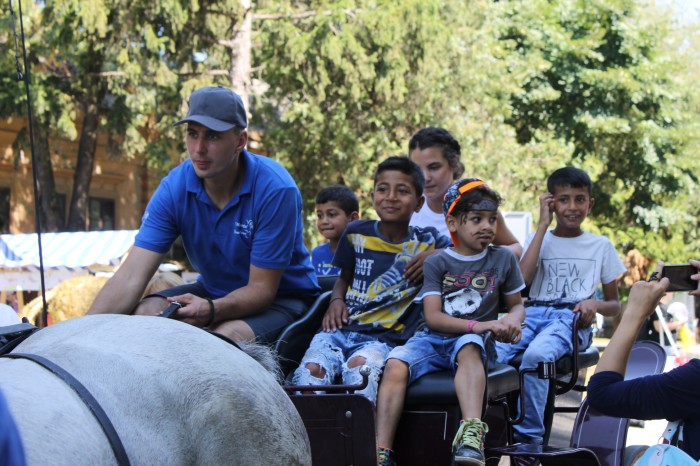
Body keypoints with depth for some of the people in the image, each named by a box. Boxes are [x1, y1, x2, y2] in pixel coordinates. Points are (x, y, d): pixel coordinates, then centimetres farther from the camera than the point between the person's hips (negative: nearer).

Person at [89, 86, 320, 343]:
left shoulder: (275, 189, -26)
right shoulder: (174, 187, -14)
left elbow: (261, 288, -23)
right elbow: (130, 278, -20)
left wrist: (212, 310, -44)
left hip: (282, 296, -4)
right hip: (215, 290, 5)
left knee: (227, 336, -36)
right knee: (144, 313, -22)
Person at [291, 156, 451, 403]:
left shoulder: (427, 242, 8)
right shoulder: (356, 234, 15)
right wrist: (336, 300, 7)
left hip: (384, 338, -3)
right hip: (341, 328, 3)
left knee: (361, 366, -37)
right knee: (311, 369, -29)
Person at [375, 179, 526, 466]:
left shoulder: (503, 259, 10)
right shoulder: (437, 263, 5)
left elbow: (517, 304, 19)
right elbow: (433, 317, -4)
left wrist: (512, 320, -7)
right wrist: (477, 325, -18)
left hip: (475, 340, -1)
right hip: (434, 338, 1)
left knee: (468, 347, -38)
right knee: (395, 366, -28)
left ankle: (471, 432, -56)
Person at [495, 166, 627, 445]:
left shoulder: (601, 246, 18)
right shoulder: (539, 239, 19)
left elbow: (615, 306, 21)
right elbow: (521, 281, -2)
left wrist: (596, 304, -6)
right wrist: (543, 225, 3)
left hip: (571, 318, -2)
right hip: (532, 313, 2)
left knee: (536, 354, -38)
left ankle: (528, 438, -33)